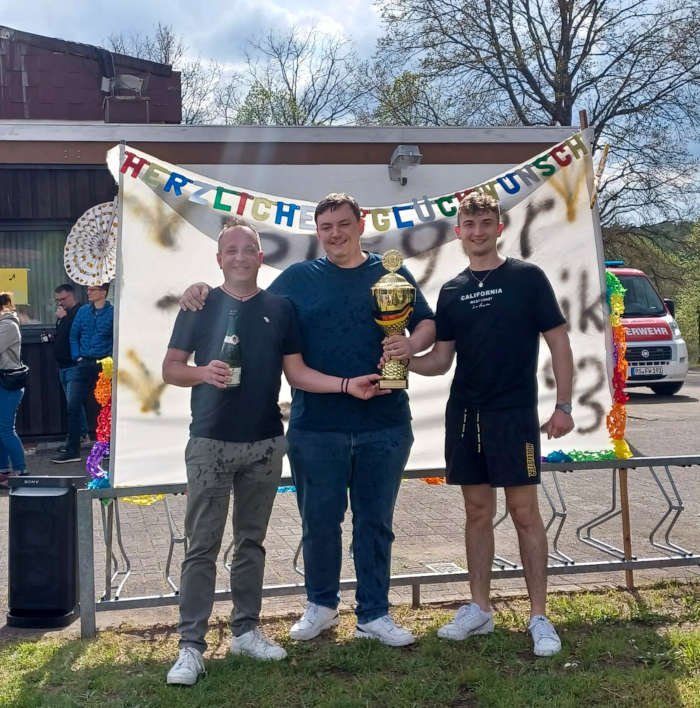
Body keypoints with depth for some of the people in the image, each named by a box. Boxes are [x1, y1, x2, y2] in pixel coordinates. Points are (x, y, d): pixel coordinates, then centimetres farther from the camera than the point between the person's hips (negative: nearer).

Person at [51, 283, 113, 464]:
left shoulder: (112, 312, -5)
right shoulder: (83, 311, 9)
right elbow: (73, 335, 14)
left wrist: (110, 359, -11)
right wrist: (77, 357, 4)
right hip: (84, 365, 4)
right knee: (73, 406, -1)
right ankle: (72, 450, 5)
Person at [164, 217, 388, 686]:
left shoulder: (279, 308, 6)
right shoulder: (200, 307, 0)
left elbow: (297, 372, 6)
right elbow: (170, 369, 1)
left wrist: (346, 385, -6)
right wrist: (202, 373, -20)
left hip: (265, 444, 3)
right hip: (210, 442, -3)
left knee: (252, 541, 13)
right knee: (203, 545, -2)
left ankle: (246, 631, 24)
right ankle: (191, 646, 4)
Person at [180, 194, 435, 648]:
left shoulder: (391, 274, 8)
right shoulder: (298, 278, 8)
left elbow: (428, 324, 7)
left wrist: (412, 345, -15)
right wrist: (207, 291, -7)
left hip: (384, 425, 0)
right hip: (315, 425, 0)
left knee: (375, 522, 10)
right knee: (319, 522, 10)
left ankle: (375, 614, 24)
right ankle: (321, 605, 32)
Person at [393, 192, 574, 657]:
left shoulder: (527, 277, -2)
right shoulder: (452, 291, 10)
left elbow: (559, 341, -2)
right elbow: (441, 360, 9)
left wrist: (563, 405, -9)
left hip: (514, 414, -4)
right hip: (464, 414, 4)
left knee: (524, 512, 0)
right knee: (478, 511, 11)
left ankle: (539, 617, 11)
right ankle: (480, 610, 23)